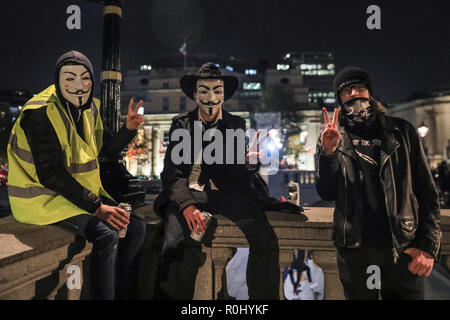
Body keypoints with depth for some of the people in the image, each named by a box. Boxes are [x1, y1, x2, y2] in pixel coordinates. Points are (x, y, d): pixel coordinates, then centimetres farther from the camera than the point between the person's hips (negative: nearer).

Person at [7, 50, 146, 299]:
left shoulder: (88, 108, 5)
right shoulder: (41, 113, -18)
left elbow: (107, 148, 14)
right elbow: (49, 173, -23)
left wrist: (129, 128, -7)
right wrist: (96, 206, -26)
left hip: (82, 190, 8)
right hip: (44, 197, -8)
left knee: (135, 226, -1)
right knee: (106, 236, -28)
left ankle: (120, 292, 14)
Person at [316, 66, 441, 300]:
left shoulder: (401, 131, 5)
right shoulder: (332, 138, 4)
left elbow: (427, 191, 4)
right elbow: (327, 194, -5)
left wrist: (428, 245, -4)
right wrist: (328, 153, -20)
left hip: (405, 250, 1)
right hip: (355, 251, 0)